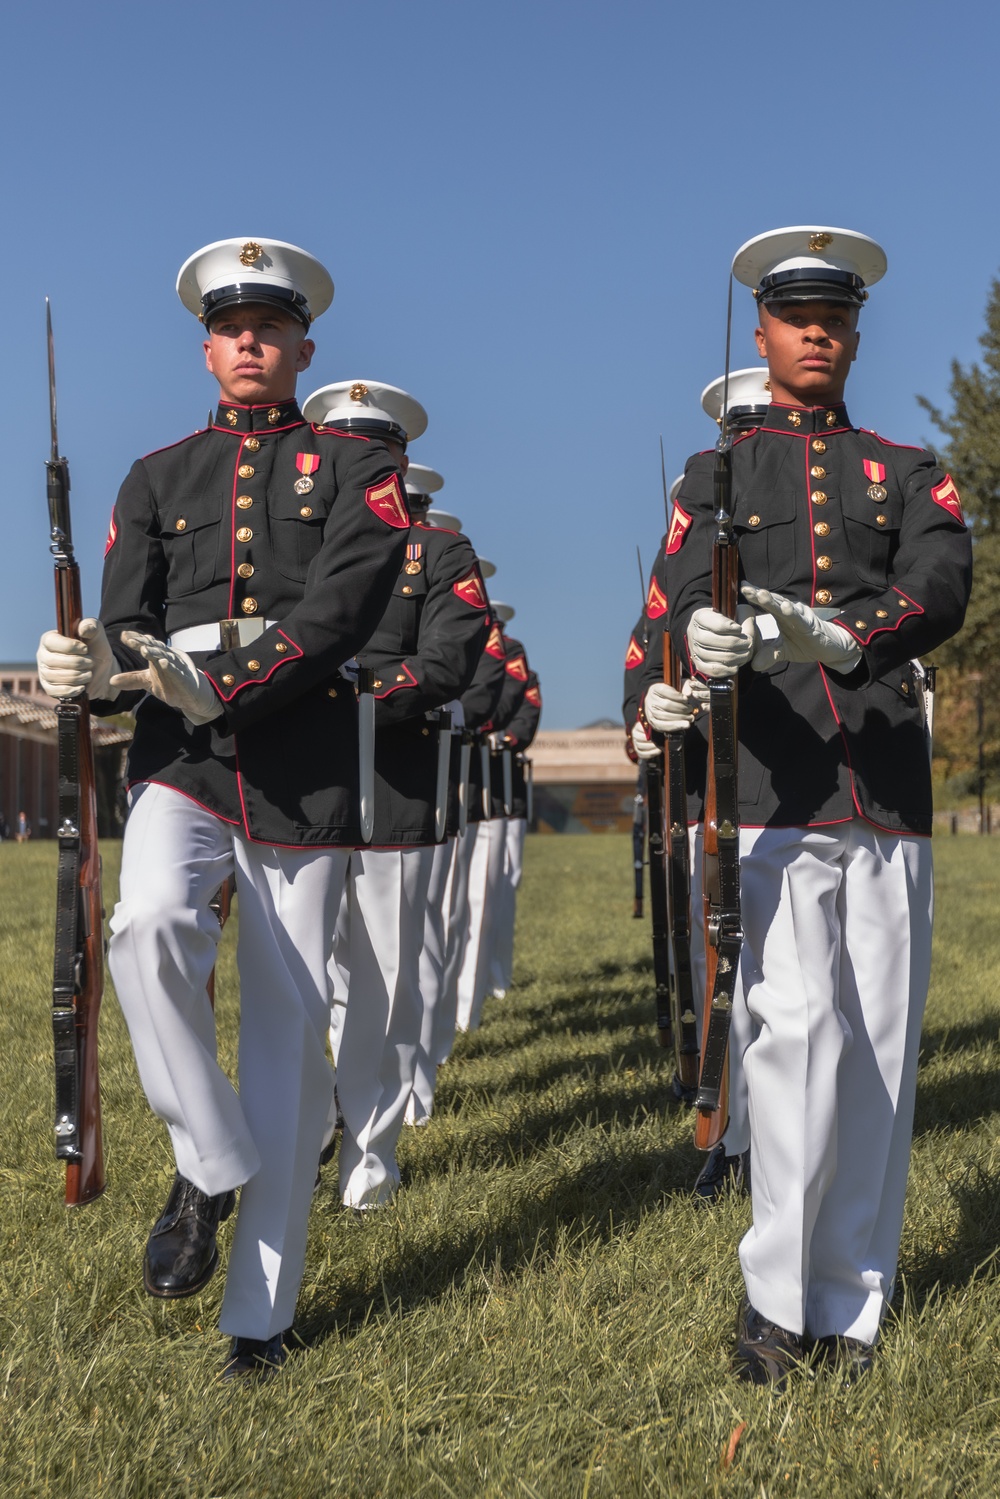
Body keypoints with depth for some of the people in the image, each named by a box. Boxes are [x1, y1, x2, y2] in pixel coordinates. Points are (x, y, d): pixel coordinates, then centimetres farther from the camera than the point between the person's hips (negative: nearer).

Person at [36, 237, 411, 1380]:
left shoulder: (357, 471, 9)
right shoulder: (157, 479, 17)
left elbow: (336, 616, -8)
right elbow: (127, 627, 6)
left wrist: (217, 680, -21)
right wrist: (91, 668, -18)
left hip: (303, 775, -1)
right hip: (179, 765, 1)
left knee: (289, 1026, 1)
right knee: (148, 925, -30)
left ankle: (262, 1309, 14)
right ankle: (209, 1165, -6)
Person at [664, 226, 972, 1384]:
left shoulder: (909, 473, 16)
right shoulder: (716, 476, 13)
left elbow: (941, 590, -5)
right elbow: (686, 596, -6)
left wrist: (843, 639, -26)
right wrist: (702, 640, -31)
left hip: (890, 791, 3)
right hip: (774, 786, -2)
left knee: (881, 1045, 3)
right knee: (800, 1028, -15)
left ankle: (851, 1308, 15)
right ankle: (775, 1297, -2)